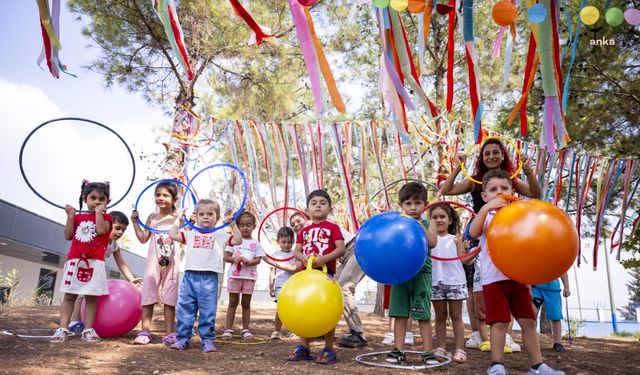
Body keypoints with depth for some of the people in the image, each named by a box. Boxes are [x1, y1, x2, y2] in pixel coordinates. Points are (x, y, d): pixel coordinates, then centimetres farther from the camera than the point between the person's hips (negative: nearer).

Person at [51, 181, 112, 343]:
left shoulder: (105, 217, 3)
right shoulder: (78, 217, 13)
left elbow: (101, 230, -17)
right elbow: (68, 236, 6)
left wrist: (98, 212, -10)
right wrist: (70, 216, 0)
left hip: (94, 263, -3)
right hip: (74, 261, 3)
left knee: (91, 297, 1)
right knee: (69, 296, 4)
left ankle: (88, 330, 6)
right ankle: (62, 329, 7)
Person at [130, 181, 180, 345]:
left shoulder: (178, 217, 0)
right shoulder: (152, 217, 9)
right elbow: (143, 239, 9)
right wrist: (135, 222, 4)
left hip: (171, 262, -2)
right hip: (153, 261, 2)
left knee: (169, 298, 4)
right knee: (148, 295, 3)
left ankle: (169, 333, 10)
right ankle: (145, 332, 11)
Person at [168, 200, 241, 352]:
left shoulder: (220, 235, 8)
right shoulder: (191, 234, 14)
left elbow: (237, 241, -1)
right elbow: (172, 235, 9)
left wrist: (233, 224, -3)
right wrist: (178, 219, 14)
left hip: (209, 278, -2)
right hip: (190, 276, 2)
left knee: (208, 311, 2)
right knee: (184, 309, 5)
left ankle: (207, 340, 12)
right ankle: (183, 338, 16)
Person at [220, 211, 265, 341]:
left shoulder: (255, 243, 7)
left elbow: (258, 259, 1)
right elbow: (226, 257, 3)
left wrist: (249, 262, -18)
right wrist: (234, 259, -17)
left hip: (249, 276, 1)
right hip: (235, 275, 0)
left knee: (246, 304, 8)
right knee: (233, 302, 5)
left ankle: (245, 330, 15)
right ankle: (228, 329, 11)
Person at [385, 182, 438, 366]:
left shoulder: (428, 224, 4)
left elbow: (432, 242, -14)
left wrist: (419, 225, -17)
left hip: (421, 273, -2)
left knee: (424, 315, 3)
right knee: (400, 314, 7)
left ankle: (427, 352, 12)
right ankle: (399, 350, 16)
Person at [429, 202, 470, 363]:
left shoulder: (455, 239, 4)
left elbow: (463, 259, 0)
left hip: (455, 281, 0)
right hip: (436, 282, 1)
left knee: (456, 316, 6)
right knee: (440, 316, 11)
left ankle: (460, 349, 12)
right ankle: (440, 348, 20)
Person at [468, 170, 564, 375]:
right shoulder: (486, 216, 1)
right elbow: (473, 233, -21)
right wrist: (486, 208, -31)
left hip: (518, 277, 5)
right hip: (494, 279, -4)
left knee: (528, 321, 7)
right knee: (499, 322, -5)